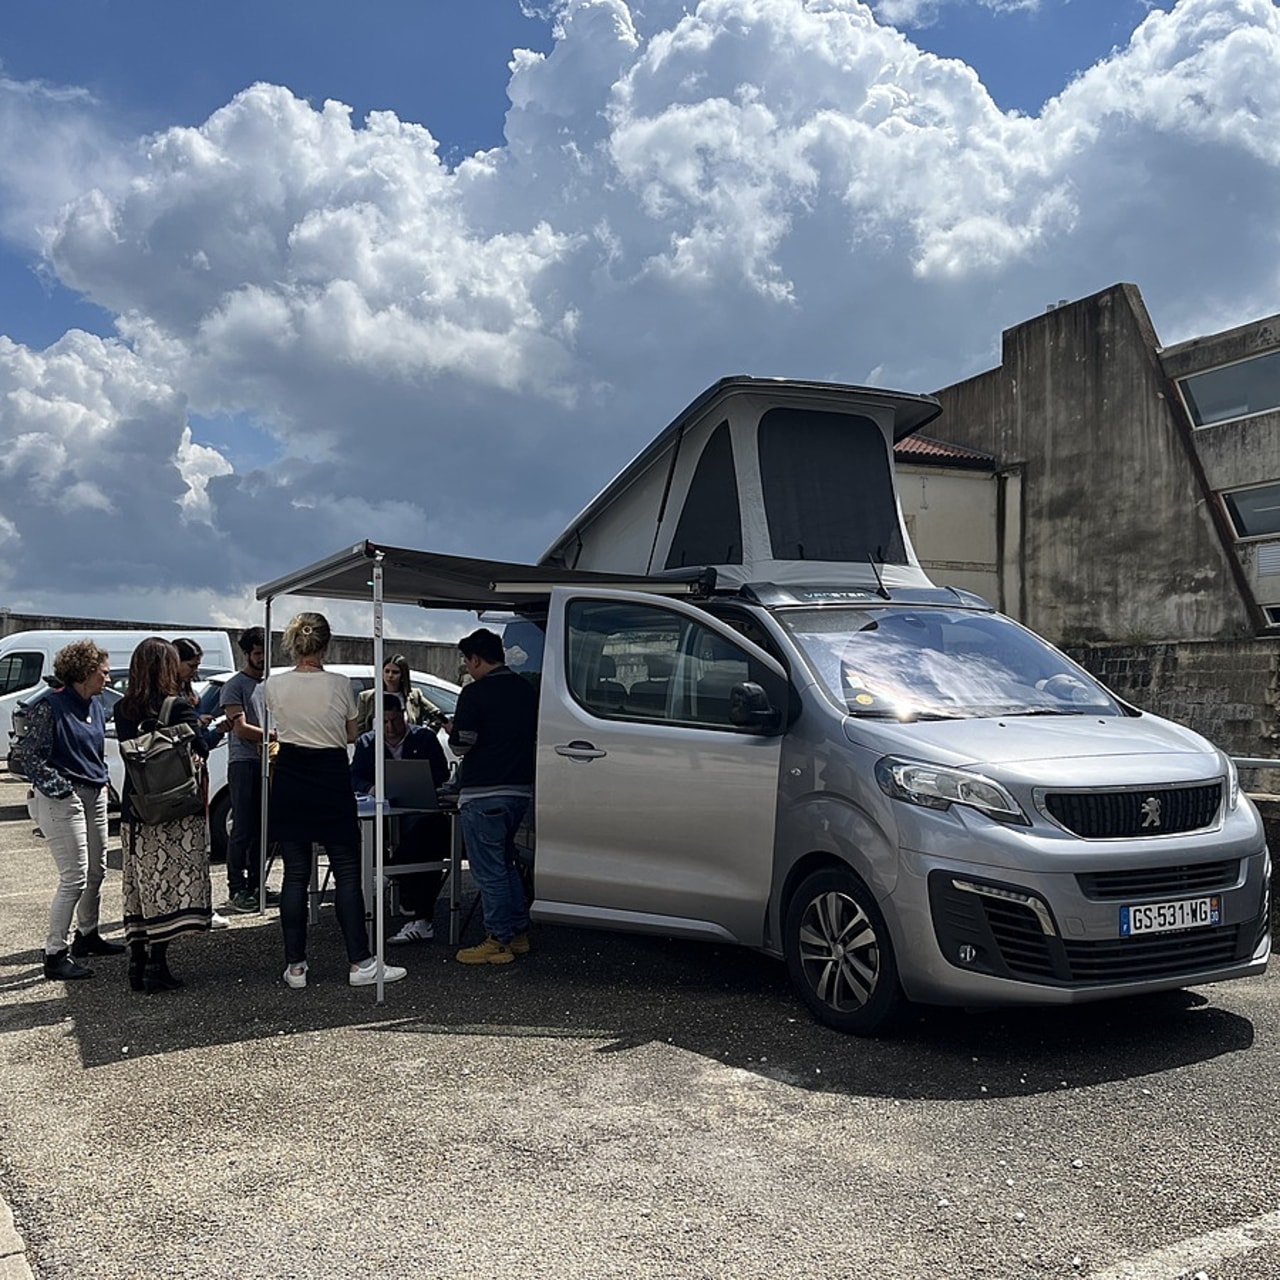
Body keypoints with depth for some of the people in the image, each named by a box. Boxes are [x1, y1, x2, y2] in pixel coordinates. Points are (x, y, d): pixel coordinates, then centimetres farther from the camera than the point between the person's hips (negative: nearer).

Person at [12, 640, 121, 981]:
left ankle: (87, 935, 34)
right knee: (75, 877, -9)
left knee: (96, 871, 16)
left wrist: (101, 780, 13)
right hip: (63, 800, -9)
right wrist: (61, 788, -15)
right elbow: (25, 755, -16)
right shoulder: (51, 707, -15)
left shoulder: (95, 705, 10)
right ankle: (55, 955, 0)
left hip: (94, 796, 9)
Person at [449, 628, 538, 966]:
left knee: (488, 871, 1)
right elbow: (536, 738, 17)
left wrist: (451, 731, 6)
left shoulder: (475, 693, -13)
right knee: (504, 863, 20)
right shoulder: (527, 690, 10)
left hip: (484, 794, -8)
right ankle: (518, 934, 24)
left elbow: (461, 745, -14)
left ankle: (499, 941, 6)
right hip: (520, 789, 8)